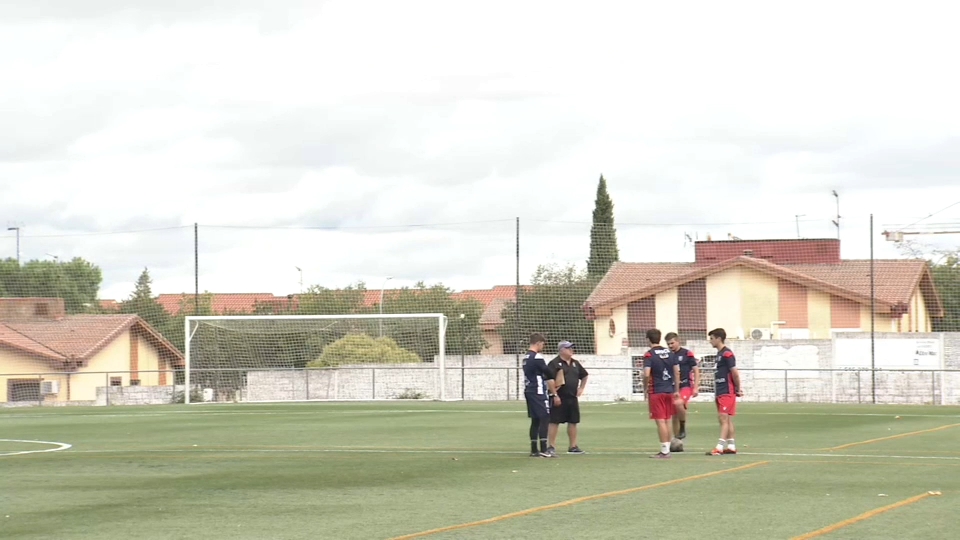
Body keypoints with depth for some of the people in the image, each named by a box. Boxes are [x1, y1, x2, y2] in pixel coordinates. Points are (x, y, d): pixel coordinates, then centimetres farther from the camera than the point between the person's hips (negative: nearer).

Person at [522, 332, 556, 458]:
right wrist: (554, 391, 2)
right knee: (544, 419, -8)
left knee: (535, 420, 11)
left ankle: (534, 450, 12)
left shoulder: (526, 358, 15)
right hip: (538, 392, -9)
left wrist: (551, 388, 13)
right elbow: (548, 375, -10)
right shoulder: (537, 357, -14)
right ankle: (543, 450, -13)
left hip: (528, 391, 9)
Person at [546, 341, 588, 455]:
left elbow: (584, 376, 28)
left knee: (573, 422, 11)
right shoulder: (554, 363, -9)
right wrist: (554, 395, -21)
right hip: (559, 398, -7)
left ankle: (573, 447, 20)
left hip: (572, 398, 7)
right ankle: (551, 447, -4)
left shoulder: (575, 363, 13)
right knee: (554, 422, -6)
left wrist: (581, 388, 14)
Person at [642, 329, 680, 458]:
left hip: (656, 392, -6)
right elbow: (677, 372, 8)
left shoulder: (649, 355, -11)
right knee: (667, 421, 13)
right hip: (669, 390, 6)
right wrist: (676, 390, 14)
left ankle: (664, 450, -5)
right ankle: (667, 449, 18)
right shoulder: (669, 353, 7)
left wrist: (646, 388, -4)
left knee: (660, 421, -4)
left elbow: (646, 374, -21)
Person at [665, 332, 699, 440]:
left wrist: (696, 387, -8)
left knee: (678, 403, -33)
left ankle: (683, 427, -12)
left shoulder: (687, 354, -4)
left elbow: (696, 370, -2)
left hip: (686, 386, -5)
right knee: (674, 416, 5)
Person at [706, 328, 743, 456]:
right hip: (720, 392, 10)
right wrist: (737, 389, 13)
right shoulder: (719, 353, 15)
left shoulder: (727, 354, -14)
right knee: (727, 420, 12)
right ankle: (731, 446, 16)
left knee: (724, 419, -11)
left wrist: (738, 389, -8)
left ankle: (720, 448, -16)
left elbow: (735, 373, -17)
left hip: (727, 392, -10)